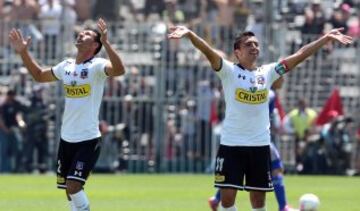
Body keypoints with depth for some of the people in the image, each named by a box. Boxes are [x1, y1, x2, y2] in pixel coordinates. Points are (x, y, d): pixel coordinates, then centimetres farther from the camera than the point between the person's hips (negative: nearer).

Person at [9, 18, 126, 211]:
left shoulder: (97, 66, -11)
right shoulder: (66, 66, 9)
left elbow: (119, 70, -32)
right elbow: (39, 75, 25)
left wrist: (106, 42, -42)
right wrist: (23, 52, 15)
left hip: (88, 140, -7)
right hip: (66, 138, 7)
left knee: (74, 186, -18)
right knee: (69, 189, 11)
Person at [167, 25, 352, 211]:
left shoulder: (268, 72, 8)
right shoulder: (229, 71, -3)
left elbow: (299, 55, 7)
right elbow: (209, 52, -20)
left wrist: (326, 38, 3)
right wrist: (189, 34, -37)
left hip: (260, 145, 3)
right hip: (231, 144, -3)